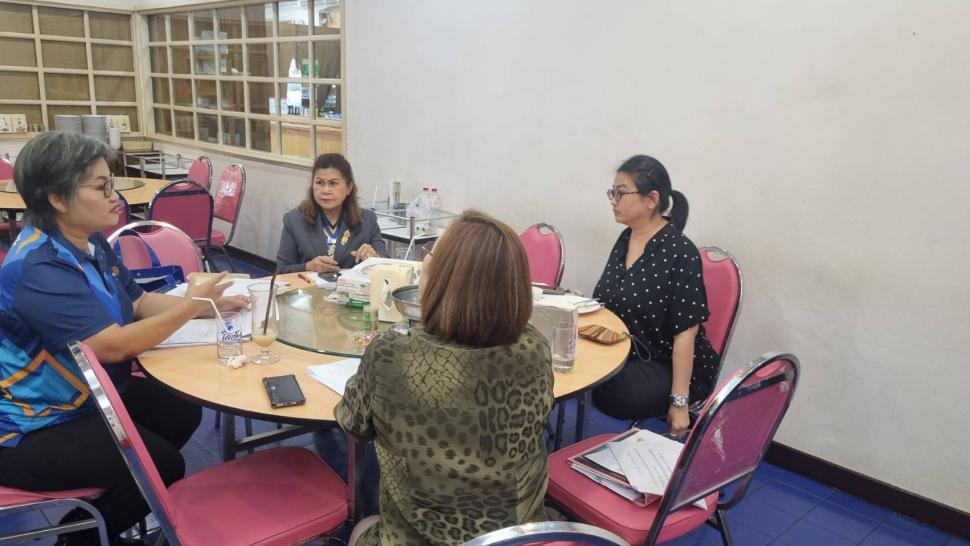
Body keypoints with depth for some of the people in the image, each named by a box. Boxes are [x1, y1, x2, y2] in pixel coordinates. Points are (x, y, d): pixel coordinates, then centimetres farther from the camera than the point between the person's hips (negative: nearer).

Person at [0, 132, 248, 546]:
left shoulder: (91, 243, 1)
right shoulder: (39, 269, -30)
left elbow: (139, 302, 8)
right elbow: (115, 345, -34)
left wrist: (207, 307, -6)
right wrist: (191, 304, -22)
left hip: (88, 396, 10)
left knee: (183, 413, 9)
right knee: (164, 467, -14)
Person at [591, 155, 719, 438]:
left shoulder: (680, 252, -19)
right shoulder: (625, 240, 4)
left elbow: (685, 333, -19)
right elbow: (607, 303, 12)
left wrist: (679, 402, -20)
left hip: (669, 366, -7)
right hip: (626, 355, 7)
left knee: (609, 395, -30)